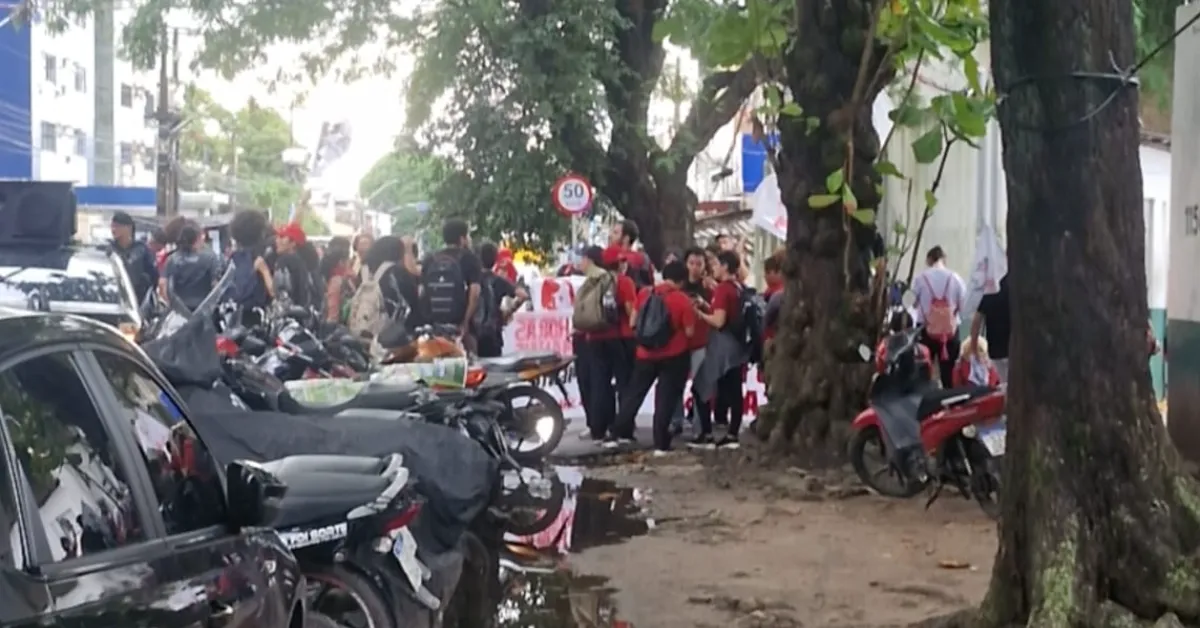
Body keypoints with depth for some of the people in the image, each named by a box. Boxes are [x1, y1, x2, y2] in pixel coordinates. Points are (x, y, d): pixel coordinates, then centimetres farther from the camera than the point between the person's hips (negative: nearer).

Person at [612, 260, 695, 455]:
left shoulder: (645, 292, 0)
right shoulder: (683, 300, -12)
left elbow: (634, 321, 9)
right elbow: (690, 331, -10)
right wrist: (692, 313, 6)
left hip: (646, 353, 3)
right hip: (674, 356, -3)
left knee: (634, 392, 18)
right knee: (666, 399, 2)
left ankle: (622, 432, 22)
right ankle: (661, 444, 3)